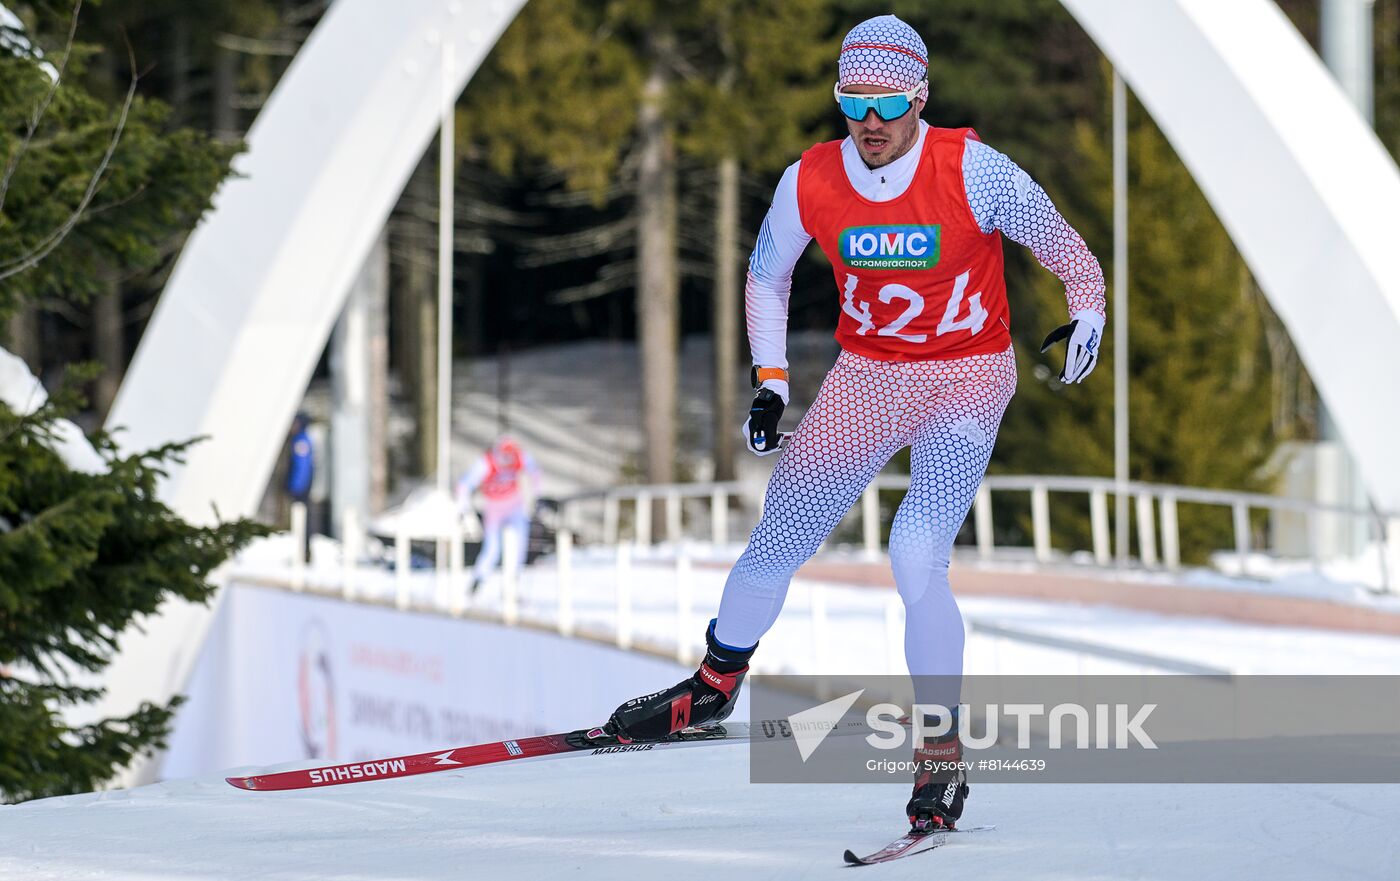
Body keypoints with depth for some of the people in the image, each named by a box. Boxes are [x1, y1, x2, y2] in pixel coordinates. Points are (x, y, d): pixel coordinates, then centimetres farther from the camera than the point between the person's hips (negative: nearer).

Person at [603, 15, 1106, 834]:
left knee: (917, 558, -23)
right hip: (864, 380, 4)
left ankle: (943, 758, -11)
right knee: (775, 549, 10)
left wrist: (1087, 311, -26)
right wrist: (770, 383, 2)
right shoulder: (809, 183, -10)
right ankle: (716, 684, 39)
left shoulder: (973, 171, -20)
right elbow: (767, 275, 8)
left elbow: (1064, 248, -7)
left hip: (967, 378, -4)